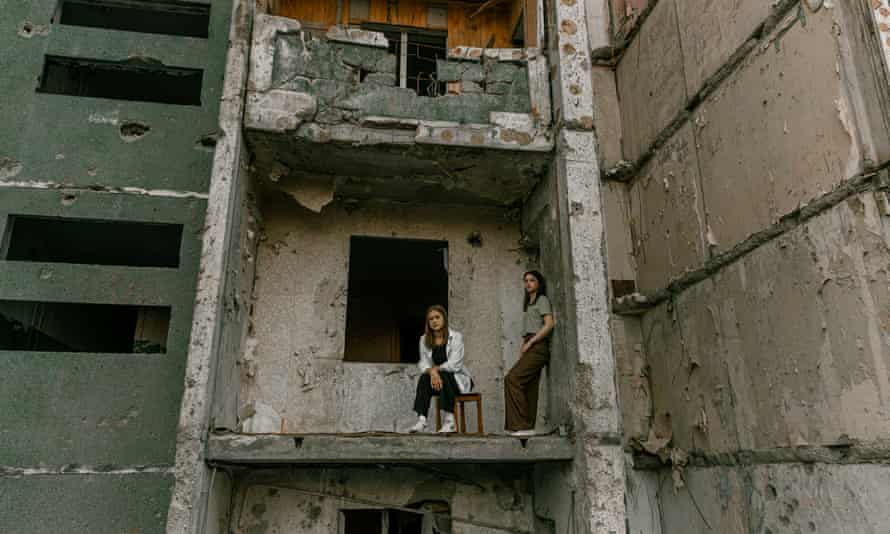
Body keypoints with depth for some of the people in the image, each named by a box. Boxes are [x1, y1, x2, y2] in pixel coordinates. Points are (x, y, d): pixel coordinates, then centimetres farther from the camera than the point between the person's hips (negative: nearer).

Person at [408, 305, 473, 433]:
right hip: (439, 379, 4)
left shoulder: (456, 337, -10)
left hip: (459, 380, -4)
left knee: (444, 376, -33)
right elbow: (423, 363, -6)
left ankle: (450, 420, -31)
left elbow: (454, 365, -18)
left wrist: (436, 369, -17)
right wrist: (431, 372, -27)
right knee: (424, 377, -25)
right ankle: (421, 420, -35)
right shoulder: (424, 339, 4)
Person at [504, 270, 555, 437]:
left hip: (537, 347, -8)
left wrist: (530, 342, -14)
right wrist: (523, 347, 6)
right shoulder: (529, 304, 27)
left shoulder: (542, 300, 3)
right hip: (530, 348, 8)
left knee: (512, 378, -20)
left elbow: (549, 324, -11)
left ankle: (521, 425, -22)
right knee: (529, 387, 1)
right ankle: (528, 426, -1)